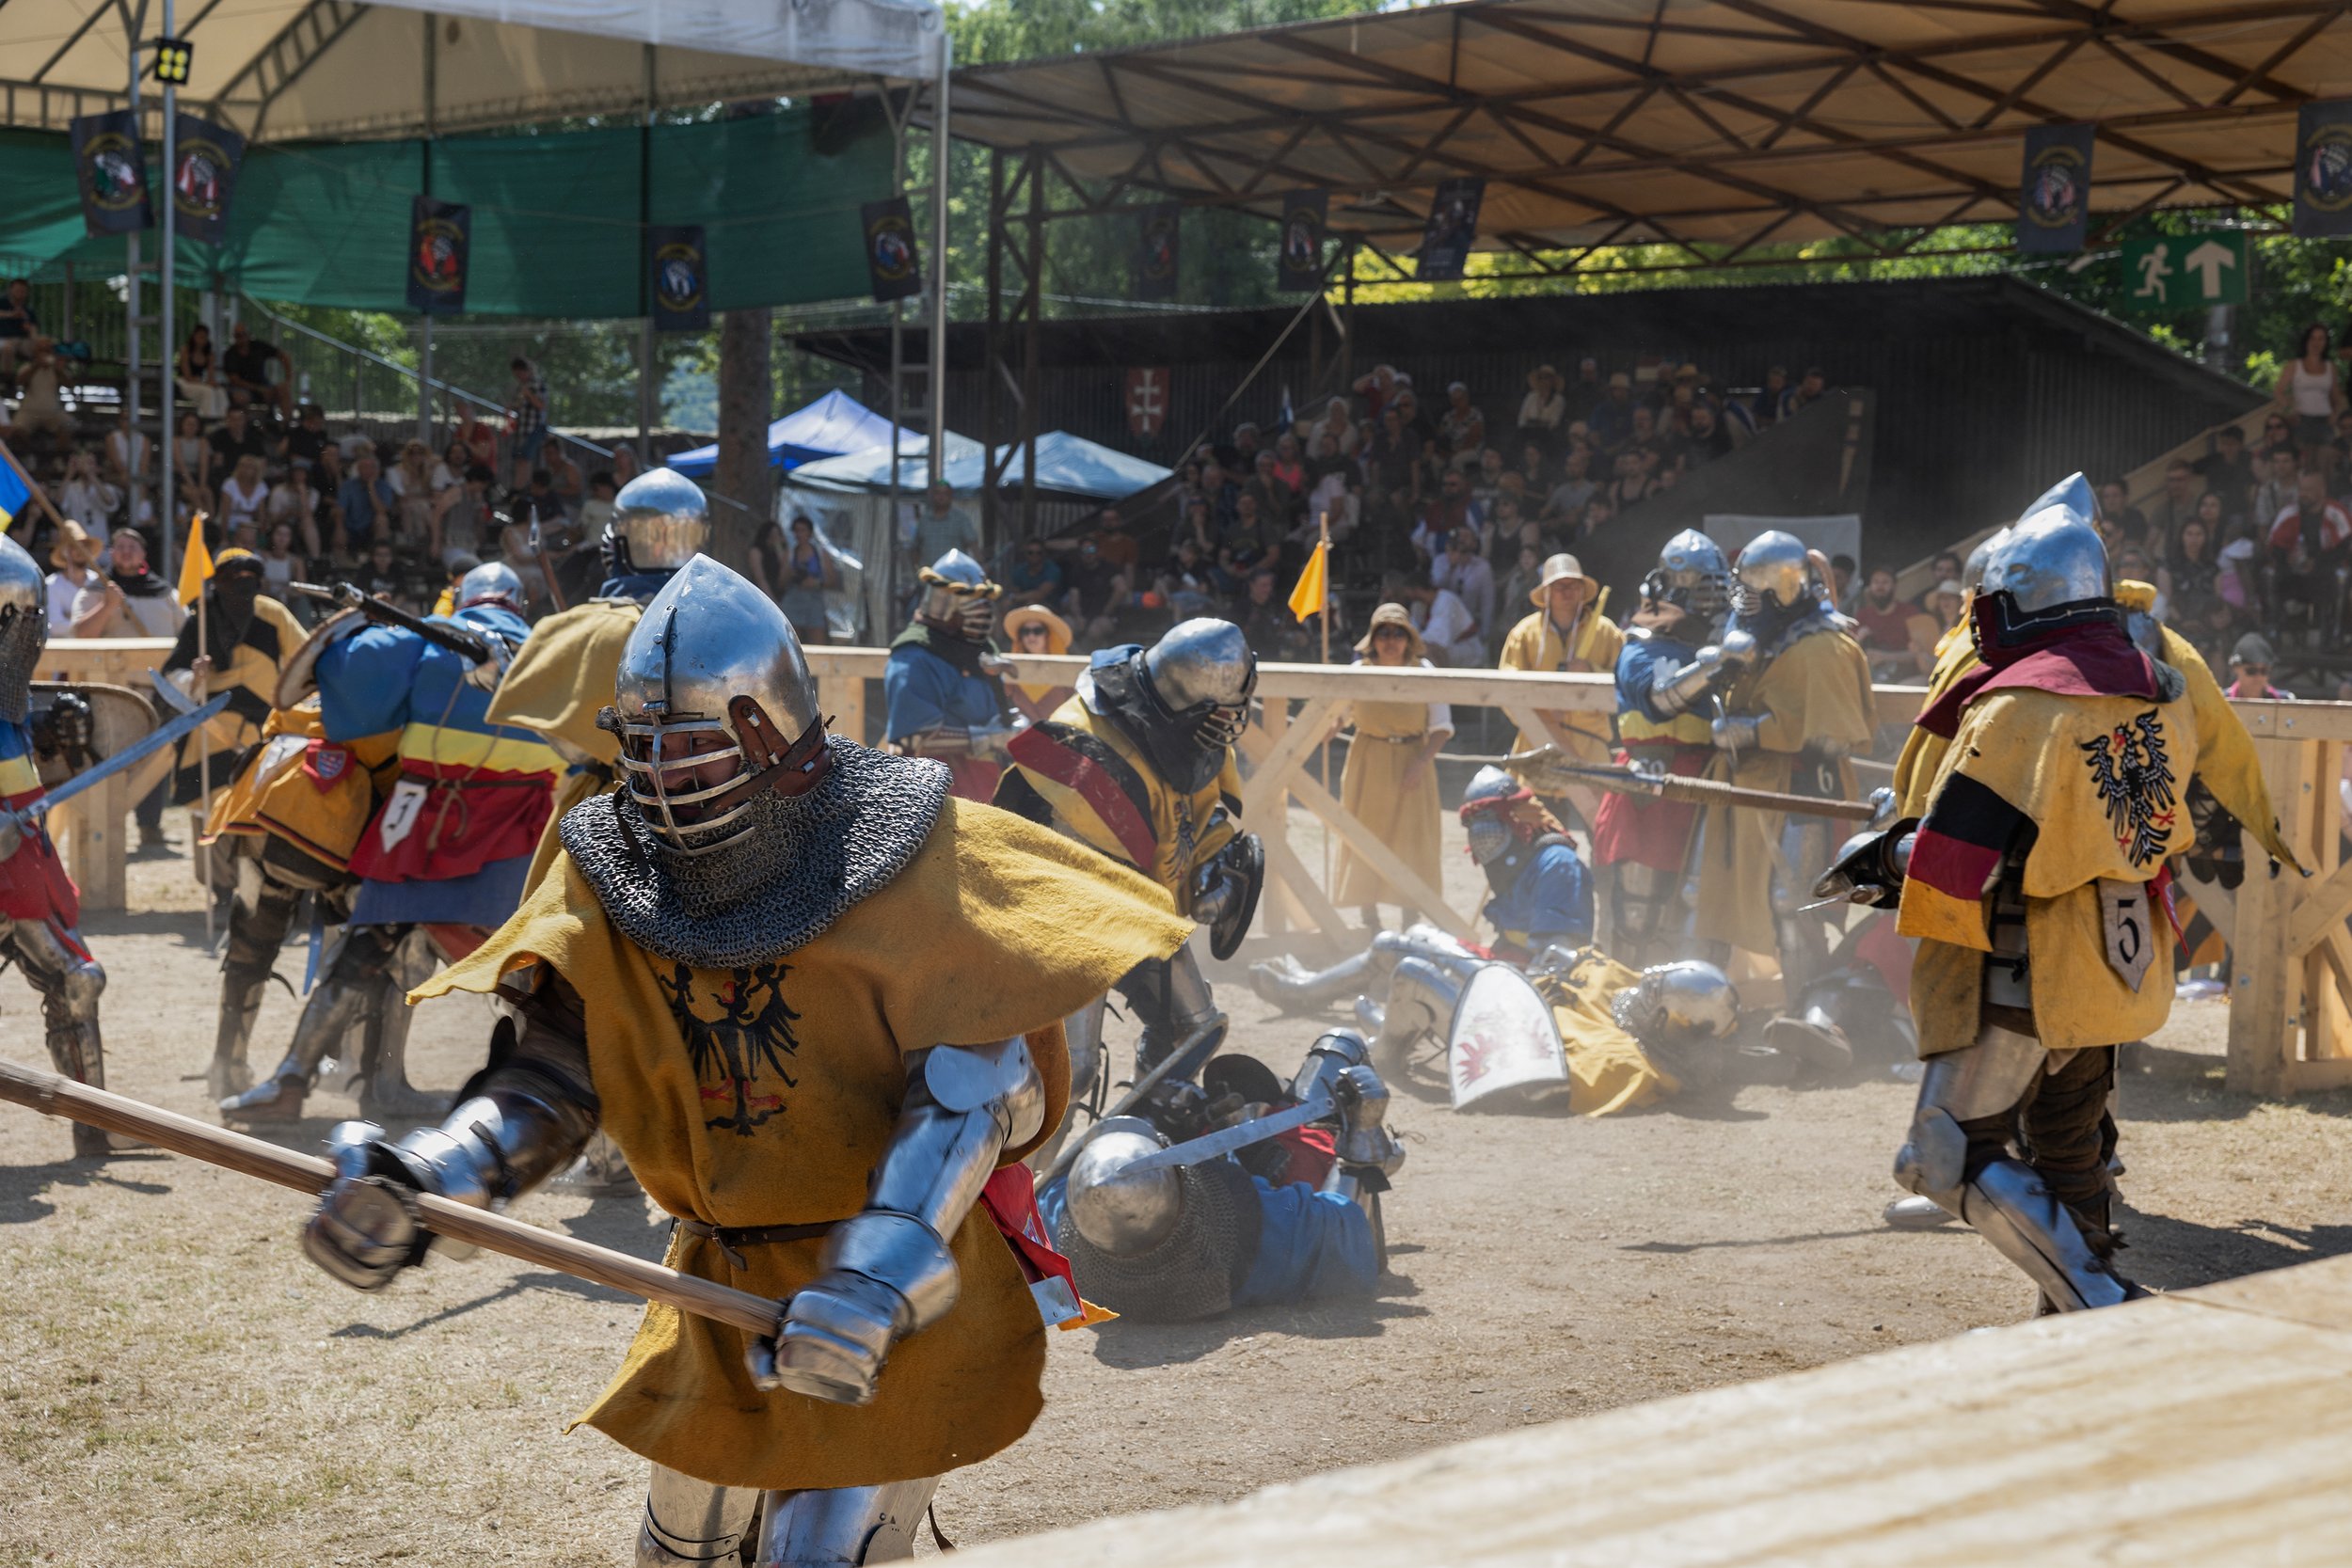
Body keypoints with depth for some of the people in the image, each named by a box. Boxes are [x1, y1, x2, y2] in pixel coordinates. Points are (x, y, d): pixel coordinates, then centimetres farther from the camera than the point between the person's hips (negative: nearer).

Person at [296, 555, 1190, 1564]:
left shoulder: (898, 859, -17)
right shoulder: (611, 876, -2)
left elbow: (971, 1083, -22)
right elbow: (546, 1075, -6)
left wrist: (876, 1278, -34)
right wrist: (413, 1184, -27)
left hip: (909, 1289, -5)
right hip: (722, 1283, 5)